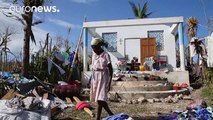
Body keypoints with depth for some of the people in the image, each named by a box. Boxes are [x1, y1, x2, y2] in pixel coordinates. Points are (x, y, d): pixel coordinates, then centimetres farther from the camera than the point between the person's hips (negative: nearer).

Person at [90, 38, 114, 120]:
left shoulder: (106, 55, -12)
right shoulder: (94, 54, 6)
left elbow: (110, 69, -9)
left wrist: (109, 83, -11)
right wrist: (92, 80, 15)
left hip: (103, 77, -7)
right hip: (95, 77, 7)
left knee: (100, 99, -9)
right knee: (98, 98, 10)